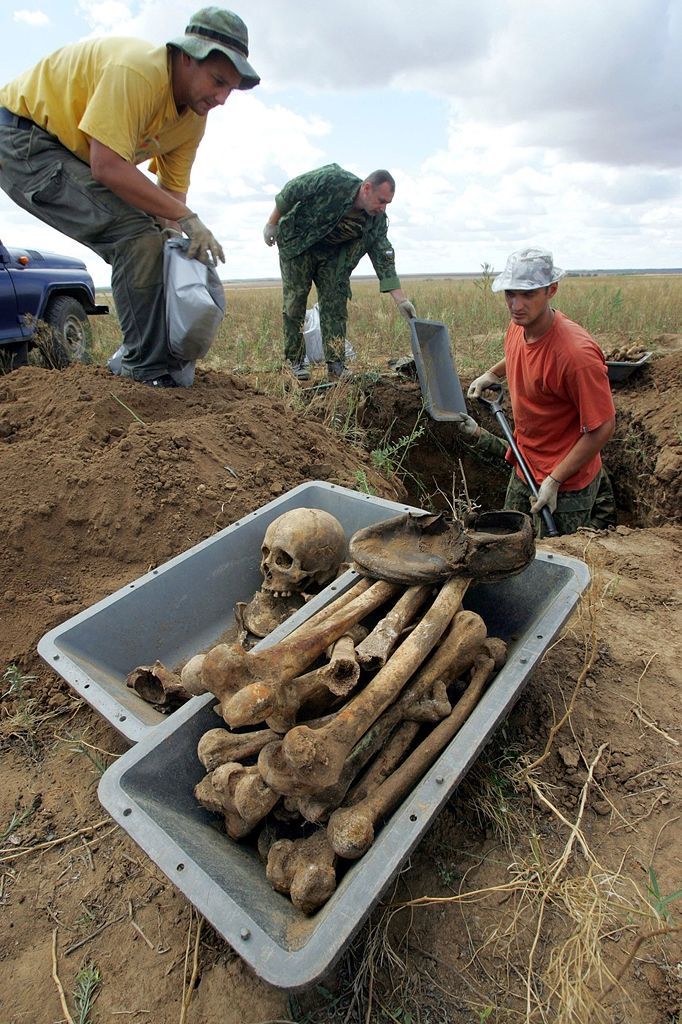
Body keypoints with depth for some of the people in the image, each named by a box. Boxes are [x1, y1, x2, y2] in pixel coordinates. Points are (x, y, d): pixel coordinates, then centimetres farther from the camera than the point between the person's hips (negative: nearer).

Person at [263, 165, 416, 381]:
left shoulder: (377, 221, -13)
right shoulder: (332, 180, -27)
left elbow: (384, 257, -11)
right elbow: (292, 190, -18)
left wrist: (401, 300, -18)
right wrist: (272, 223, -11)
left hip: (332, 255, 4)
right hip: (297, 244, -4)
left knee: (335, 305, -7)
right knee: (294, 302, -6)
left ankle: (335, 365, -5)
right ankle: (295, 361, 4)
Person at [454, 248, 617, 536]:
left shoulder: (577, 353, -27)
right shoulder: (519, 325, -4)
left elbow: (602, 428, -23)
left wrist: (554, 481, -22)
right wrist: (491, 374, 13)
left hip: (566, 482, -7)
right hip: (525, 466, 7)